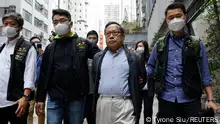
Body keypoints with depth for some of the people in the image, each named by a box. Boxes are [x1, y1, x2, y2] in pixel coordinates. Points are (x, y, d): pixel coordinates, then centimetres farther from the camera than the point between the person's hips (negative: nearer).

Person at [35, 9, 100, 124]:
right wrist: (40, 98, 7)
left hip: (76, 98, -1)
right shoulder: (50, 47, 10)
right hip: (54, 99, 2)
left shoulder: (83, 43, 3)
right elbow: (44, 74, 10)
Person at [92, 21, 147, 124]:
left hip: (124, 104, -2)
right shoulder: (98, 57, 11)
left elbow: (142, 79, 12)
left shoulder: (134, 57, 3)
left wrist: (133, 95, 9)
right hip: (102, 103, 3)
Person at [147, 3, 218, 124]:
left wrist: (210, 99, -2)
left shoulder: (196, 44, 3)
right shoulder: (160, 44, 6)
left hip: (190, 99, -1)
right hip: (166, 99, 1)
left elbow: (204, 75, 3)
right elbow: (150, 67, 12)